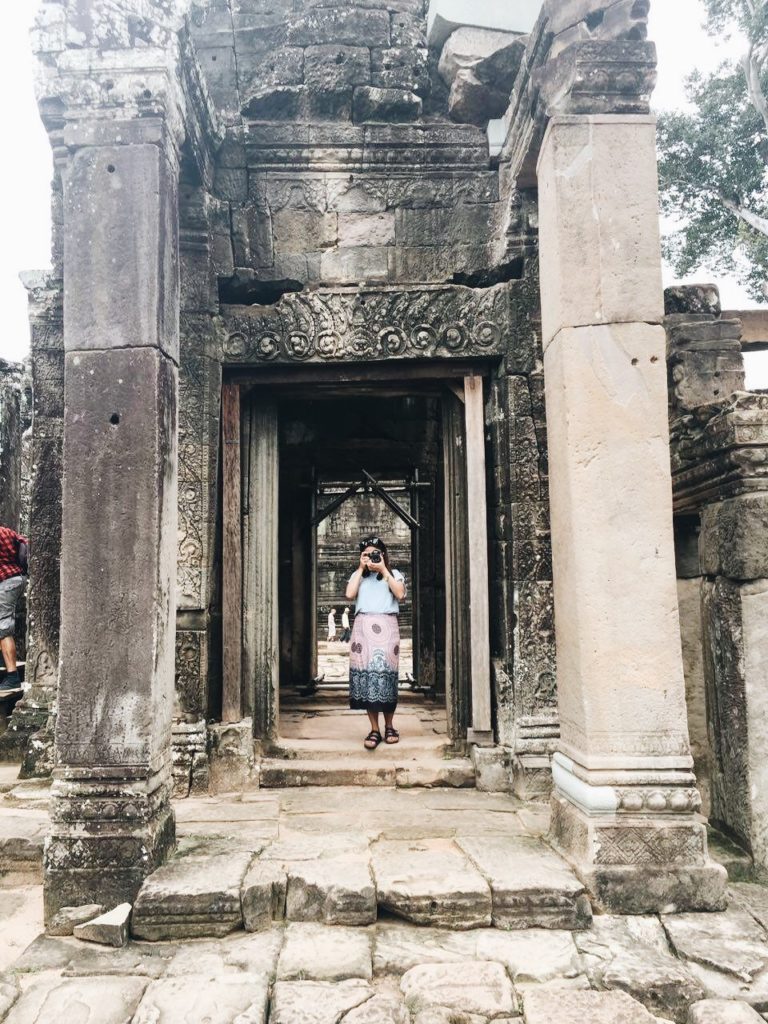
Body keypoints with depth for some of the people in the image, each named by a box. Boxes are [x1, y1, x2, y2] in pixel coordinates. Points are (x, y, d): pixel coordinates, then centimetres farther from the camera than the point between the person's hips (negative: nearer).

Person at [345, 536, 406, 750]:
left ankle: (389, 726, 6)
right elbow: (349, 595, 1)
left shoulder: (393, 574, 16)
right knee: (366, 673, -7)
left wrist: (384, 570, -2)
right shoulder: (358, 575, 20)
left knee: (386, 673, -7)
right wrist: (361, 569, 5)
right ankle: (374, 730, -4)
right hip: (363, 626, 1)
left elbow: (400, 594, -4)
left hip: (386, 627, -1)